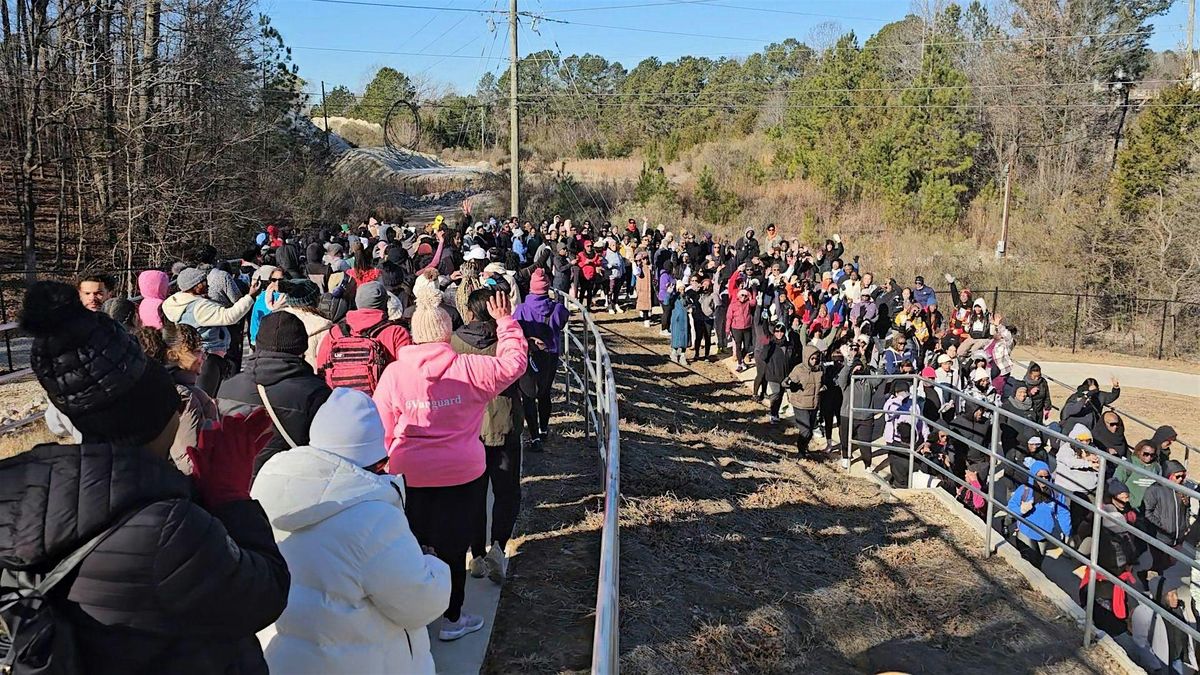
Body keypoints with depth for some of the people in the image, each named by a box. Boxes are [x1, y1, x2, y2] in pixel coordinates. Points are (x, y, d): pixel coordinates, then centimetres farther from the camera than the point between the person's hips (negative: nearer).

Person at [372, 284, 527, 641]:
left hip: (408, 476, 1)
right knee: (453, 548, 13)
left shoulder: (394, 372, -9)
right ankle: (452, 620, 27)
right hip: (462, 476, -1)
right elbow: (514, 362, 0)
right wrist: (506, 322, 10)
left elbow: (382, 431, -3)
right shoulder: (469, 368, -14)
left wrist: (385, 462, 12)